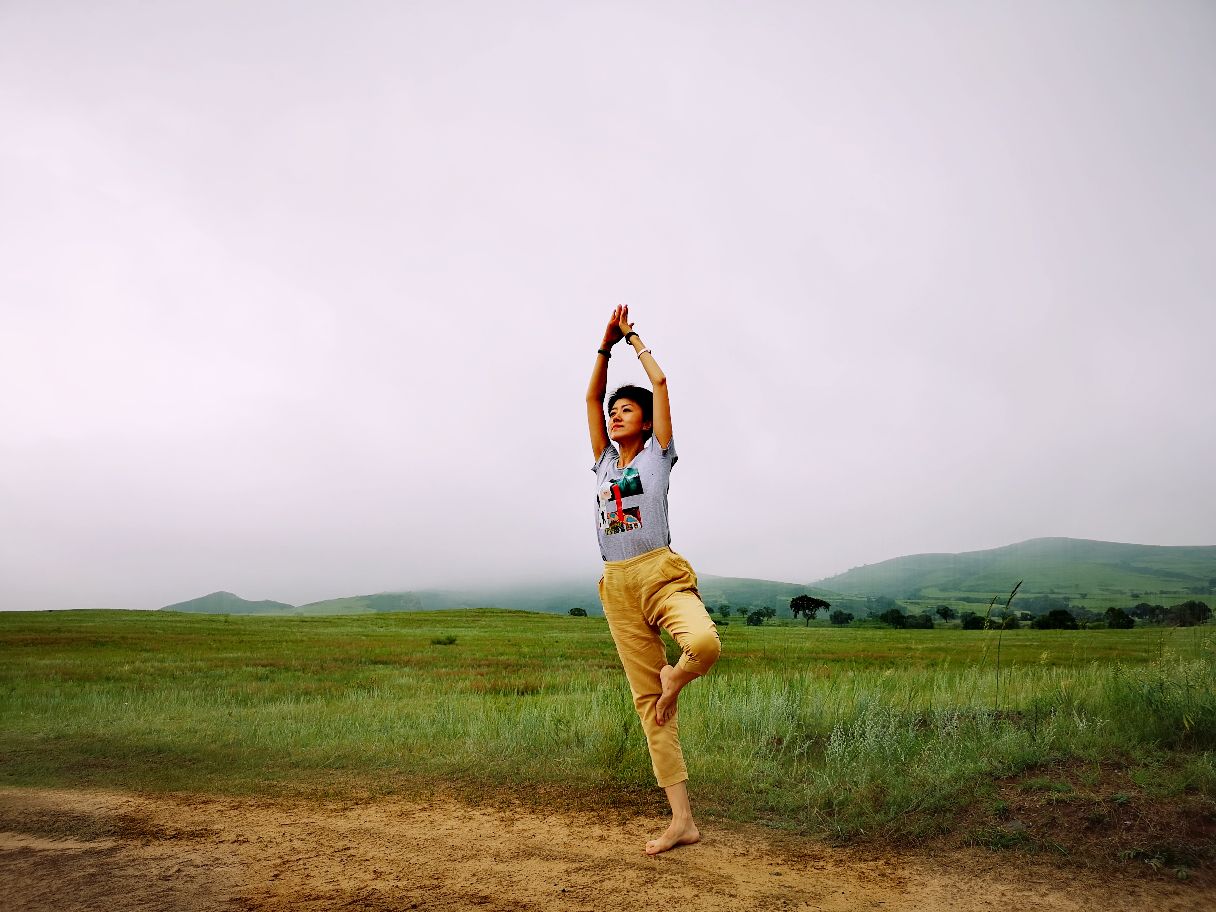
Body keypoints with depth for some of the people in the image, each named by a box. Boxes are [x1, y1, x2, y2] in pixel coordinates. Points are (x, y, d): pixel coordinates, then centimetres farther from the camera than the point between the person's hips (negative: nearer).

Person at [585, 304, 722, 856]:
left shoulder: (657, 454, 6)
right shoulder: (604, 459, 18)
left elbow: (660, 382, 4)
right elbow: (591, 398, 16)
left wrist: (634, 340, 17)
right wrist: (607, 344, 16)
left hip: (661, 574, -4)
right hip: (617, 586, 5)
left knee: (704, 643, -36)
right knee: (647, 702, 2)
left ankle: (674, 676, 1)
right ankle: (682, 820, 7)